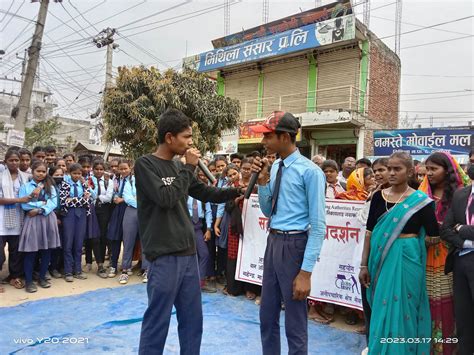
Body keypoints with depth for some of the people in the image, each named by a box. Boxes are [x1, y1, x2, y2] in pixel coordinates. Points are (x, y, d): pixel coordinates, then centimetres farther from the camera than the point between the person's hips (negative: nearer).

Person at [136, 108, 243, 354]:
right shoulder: (145, 165, -8)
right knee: (157, 321, 4)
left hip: (188, 253, 7)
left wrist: (238, 191, 8)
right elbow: (166, 198, -20)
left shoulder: (179, 167, 11)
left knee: (192, 319, 16)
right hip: (164, 257, -7)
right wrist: (189, 168, -12)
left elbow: (206, 193, 19)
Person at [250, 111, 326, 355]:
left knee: (295, 324, 8)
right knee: (267, 316, 21)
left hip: (294, 245, -7)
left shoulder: (309, 171, -15)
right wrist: (262, 181, -1)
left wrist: (306, 271, -18)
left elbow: (318, 225, -16)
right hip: (273, 241, 8)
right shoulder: (275, 167, 7)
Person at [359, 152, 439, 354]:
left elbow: (434, 236, -3)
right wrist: (364, 265, 2)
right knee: (381, 312, 12)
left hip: (406, 260, -3)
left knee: (402, 311, 4)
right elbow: (370, 232, 3)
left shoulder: (420, 200, -6)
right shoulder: (379, 197, 2)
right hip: (380, 260, 3)